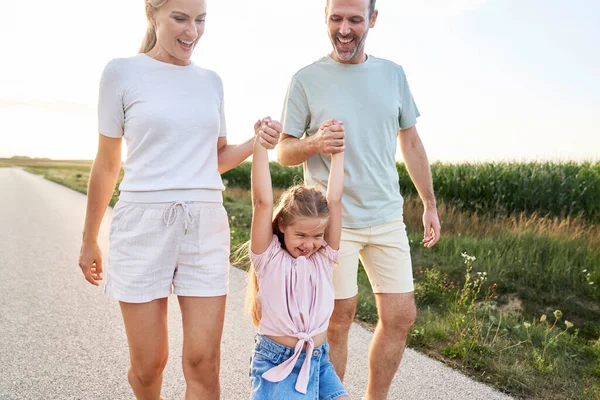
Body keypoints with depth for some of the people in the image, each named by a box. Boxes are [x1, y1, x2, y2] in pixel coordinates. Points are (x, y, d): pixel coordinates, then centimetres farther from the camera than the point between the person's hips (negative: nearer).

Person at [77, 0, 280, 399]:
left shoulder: (211, 81, 10)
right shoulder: (123, 72, 0)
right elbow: (107, 164, 5)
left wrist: (255, 143, -3)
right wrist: (89, 239, 9)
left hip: (206, 224, 3)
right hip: (144, 221, -2)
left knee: (204, 362, 1)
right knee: (149, 364, 7)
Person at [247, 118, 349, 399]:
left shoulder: (323, 257, 1)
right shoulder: (269, 258, -8)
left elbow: (334, 200, -5)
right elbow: (262, 202, -18)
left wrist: (337, 147, -2)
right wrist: (261, 144, -18)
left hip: (318, 360, 4)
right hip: (277, 362, -4)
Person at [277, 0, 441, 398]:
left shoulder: (393, 74, 7)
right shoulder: (306, 79, -3)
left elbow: (411, 142, 13)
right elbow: (283, 152, -1)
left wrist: (430, 204, 12)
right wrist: (313, 144, -23)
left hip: (387, 218, 4)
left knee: (401, 317, 7)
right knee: (338, 321, 3)